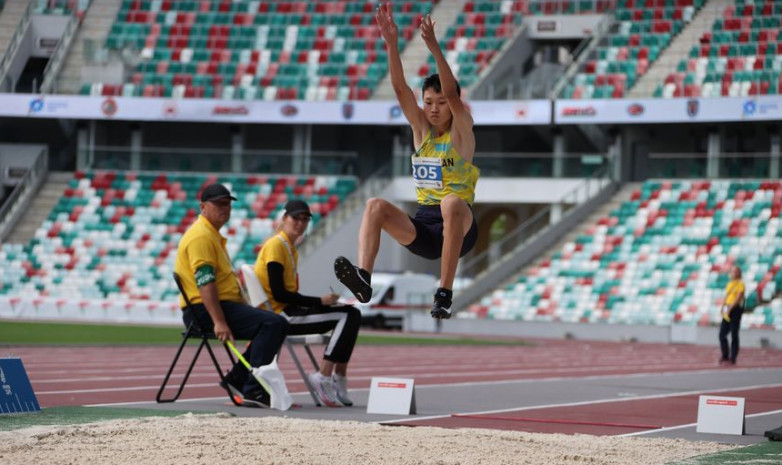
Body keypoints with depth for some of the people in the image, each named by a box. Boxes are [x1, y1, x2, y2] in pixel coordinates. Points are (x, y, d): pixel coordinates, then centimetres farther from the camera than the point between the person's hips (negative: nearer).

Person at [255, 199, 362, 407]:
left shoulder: (291, 248, 19)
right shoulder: (275, 246, -11)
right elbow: (279, 294, -18)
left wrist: (322, 301, 0)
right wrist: (320, 301, -14)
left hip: (290, 311, 9)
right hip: (279, 315, -9)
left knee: (351, 314, 1)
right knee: (346, 316, -18)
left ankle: (339, 379, -2)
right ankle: (324, 377, -16)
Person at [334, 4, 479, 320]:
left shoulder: (461, 132, -2)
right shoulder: (421, 129, 10)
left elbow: (453, 94, -20)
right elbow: (400, 88, -2)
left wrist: (434, 48, -32)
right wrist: (391, 43, -16)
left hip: (458, 227, -5)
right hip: (423, 226, 5)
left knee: (452, 203, -38)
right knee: (375, 206, -19)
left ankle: (445, 293, -39)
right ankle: (364, 279, -38)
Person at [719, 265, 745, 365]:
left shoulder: (741, 284, -7)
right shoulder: (729, 284, 17)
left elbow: (738, 298, -17)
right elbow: (726, 297, 16)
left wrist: (730, 308, -23)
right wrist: (722, 307, 0)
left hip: (736, 310, -7)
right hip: (727, 312, 7)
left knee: (734, 335, -4)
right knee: (722, 334, 2)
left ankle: (733, 358, -1)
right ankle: (725, 356, 11)